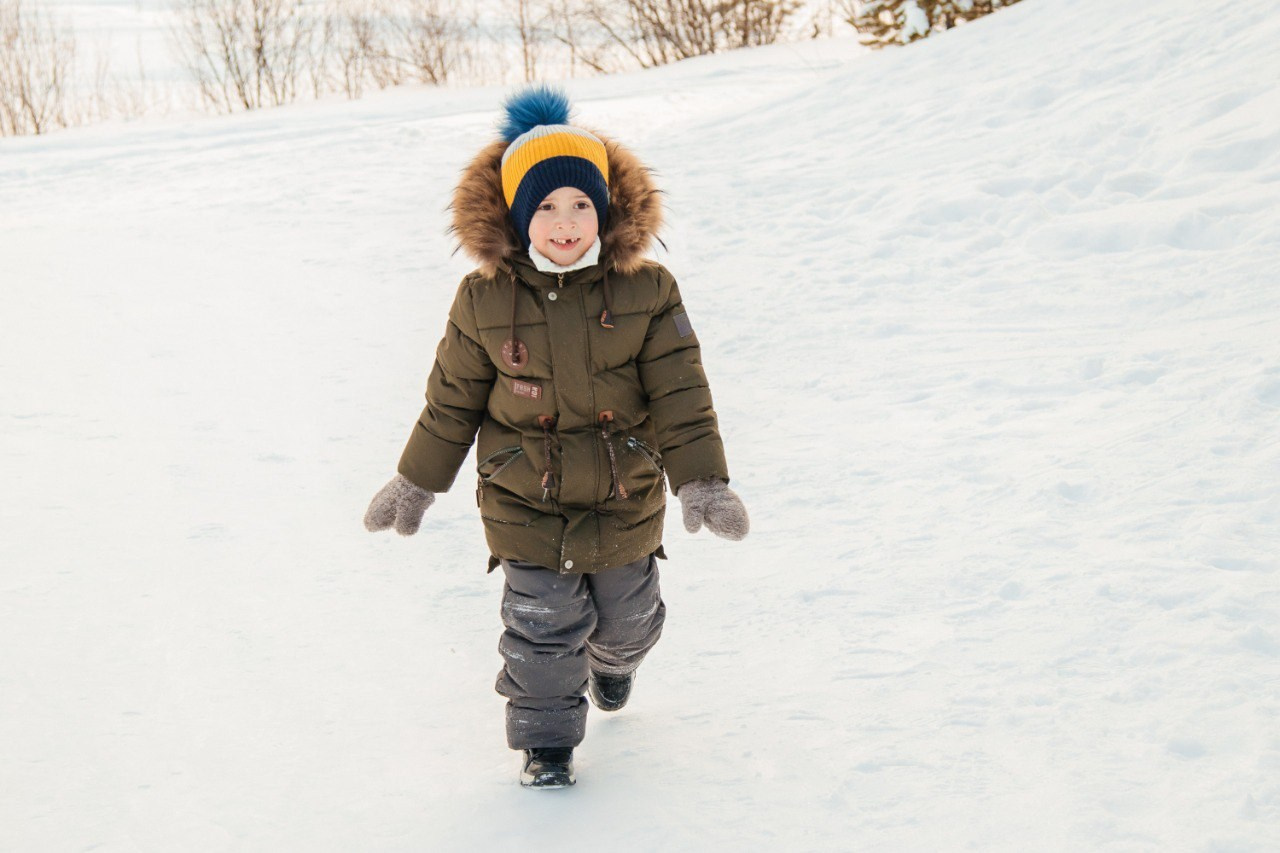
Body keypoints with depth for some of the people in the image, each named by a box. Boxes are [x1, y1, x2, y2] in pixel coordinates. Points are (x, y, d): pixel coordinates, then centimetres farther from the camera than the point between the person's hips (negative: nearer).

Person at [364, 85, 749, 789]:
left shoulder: (646, 289, -10)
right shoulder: (485, 300, -10)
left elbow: (680, 392, -8)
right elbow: (452, 397, 1)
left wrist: (702, 483, -12)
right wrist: (415, 483, 7)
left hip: (624, 497, 1)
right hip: (526, 502, -1)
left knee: (627, 616, 19)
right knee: (541, 626, 0)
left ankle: (613, 661, 55)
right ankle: (547, 739, 22)